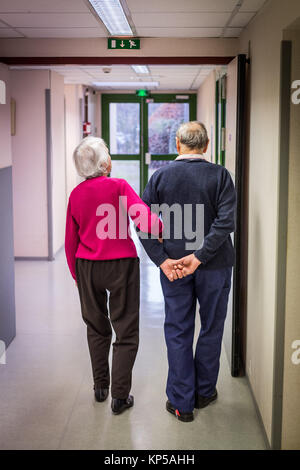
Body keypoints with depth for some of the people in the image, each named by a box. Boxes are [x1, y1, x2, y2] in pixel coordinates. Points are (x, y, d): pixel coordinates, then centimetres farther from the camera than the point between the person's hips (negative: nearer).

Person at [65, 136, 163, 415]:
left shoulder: (76, 194, 1)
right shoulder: (118, 187, -12)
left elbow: (71, 241, 6)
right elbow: (144, 219, -27)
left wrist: (76, 274, 17)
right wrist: (161, 232, -9)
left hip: (87, 266, 4)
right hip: (121, 265, -4)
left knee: (96, 327, 20)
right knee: (126, 331, 7)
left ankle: (100, 386, 29)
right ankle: (120, 396, 9)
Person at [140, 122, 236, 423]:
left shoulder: (161, 176, -1)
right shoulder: (220, 176, -6)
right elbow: (225, 222, -18)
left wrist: (162, 260, -9)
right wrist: (199, 256, -17)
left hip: (173, 266, 1)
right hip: (214, 265, -1)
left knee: (178, 332, 10)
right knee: (211, 329, 16)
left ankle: (181, 402, 15)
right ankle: (204, 392, 29)